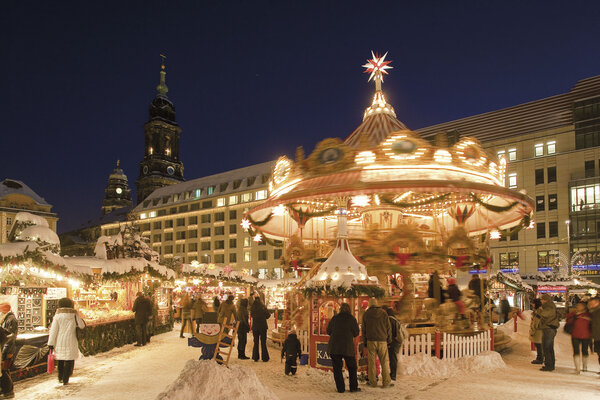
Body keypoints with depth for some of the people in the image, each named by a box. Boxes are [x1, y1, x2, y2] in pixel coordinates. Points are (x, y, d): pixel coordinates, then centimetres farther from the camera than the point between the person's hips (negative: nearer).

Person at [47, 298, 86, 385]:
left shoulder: (57, 316, -3)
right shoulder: (74, 315, -2)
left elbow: (53, 330, -5)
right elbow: (82, 326, 8)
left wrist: (51, 343, -2)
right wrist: (79, 319, 26)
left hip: (59, 341, 2)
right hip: (70, 342, -2)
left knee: (60, 360, 19)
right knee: (69, 361, 7)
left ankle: (60, 378, 29)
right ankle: (65, 380, 4)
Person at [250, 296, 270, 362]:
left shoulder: (252, 308, -6)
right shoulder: (263, 307, -13)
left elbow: (252, 315, 7)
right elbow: (267, 316, -3)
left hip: (255, 327, 2)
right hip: (263, 326, -2)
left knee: (256, 342, 12)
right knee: (263, 342, 7)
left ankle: (255, 358, 13)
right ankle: (264, 358, 11)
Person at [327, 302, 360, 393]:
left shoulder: (335, 318, 1)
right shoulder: (351, 318, -3)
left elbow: (328, 331, 7)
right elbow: (356, 333, 1)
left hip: (334, 347, 1)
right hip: (348, 347, -1)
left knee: (337, 368, 7)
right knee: (352, 367, 14)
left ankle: (340, 388, 5)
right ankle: (353, 387, 13)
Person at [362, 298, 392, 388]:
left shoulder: (366, 314, 3)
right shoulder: (383, 313, 2)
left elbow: (363, 330, 6)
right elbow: (388, 327, 3)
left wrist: (365, 342, 13)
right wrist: (389, 340, 12)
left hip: (371, 341, 0)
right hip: (382, 341, 0)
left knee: (372, 362, 5)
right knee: (384, 362, 4)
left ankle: (373, 382, 8)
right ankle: (386, 382, 3)